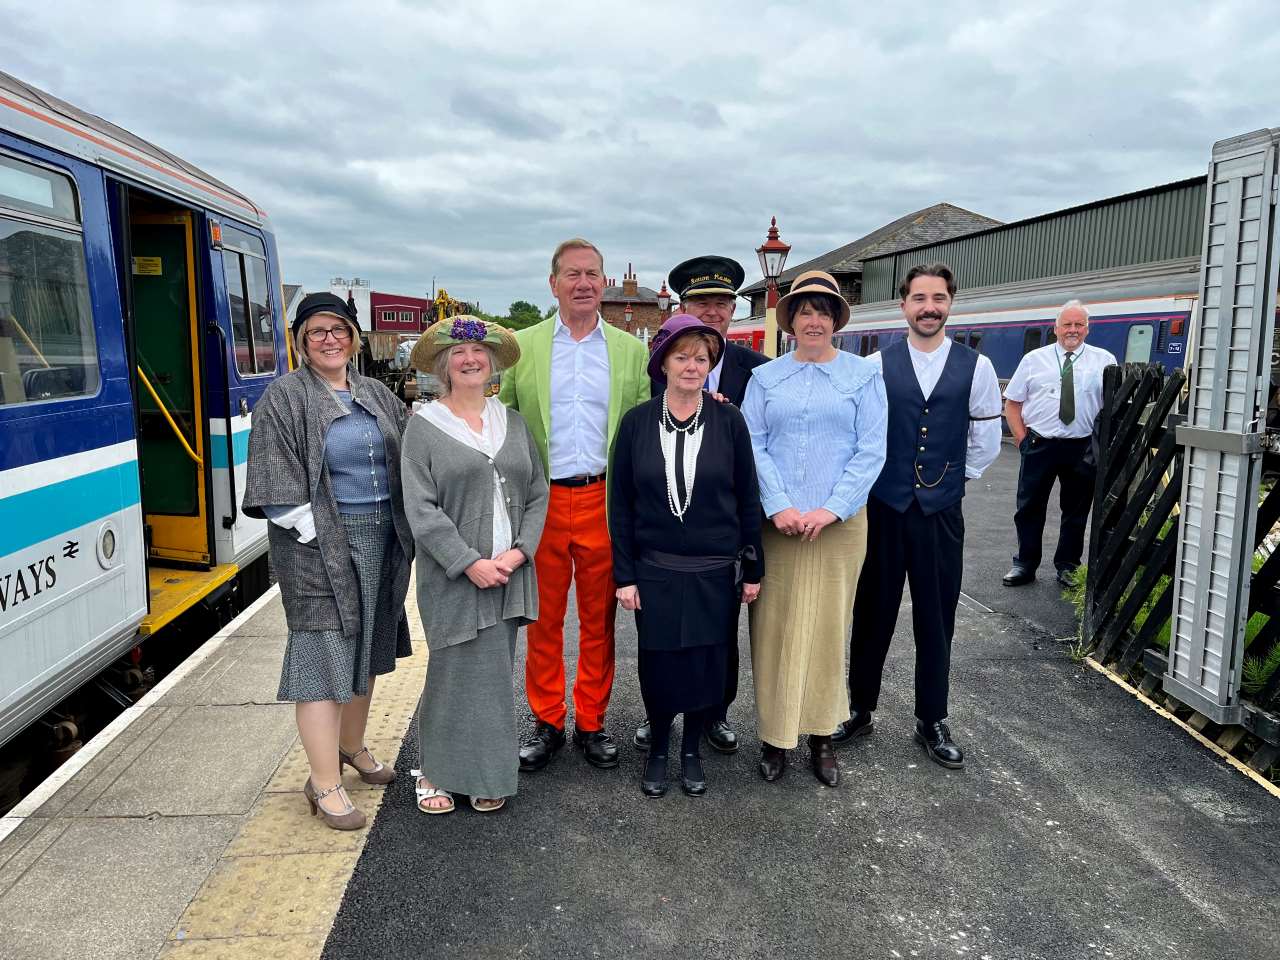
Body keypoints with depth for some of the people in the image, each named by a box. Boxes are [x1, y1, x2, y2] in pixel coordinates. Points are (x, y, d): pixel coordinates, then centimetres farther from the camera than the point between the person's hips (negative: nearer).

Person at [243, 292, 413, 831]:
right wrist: (318, 538, -16)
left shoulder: (378, 396, 11)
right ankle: (325, 783, 5)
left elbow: (409, 459, 14)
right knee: (325, 654, -3)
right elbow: (279, 487, -12)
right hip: (318, 543, -6)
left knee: (365, 646, 16)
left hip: (380, 540, 6)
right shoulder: (284, 398, -6)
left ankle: (351, 747, 35)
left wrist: (401, 534, 6)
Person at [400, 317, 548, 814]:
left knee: (495, 674, 10)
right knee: (454, 672, 1)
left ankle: (488, 776, 24)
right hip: (454, 576, -3)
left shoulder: (513, 422, 10)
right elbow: (421, 508, -9)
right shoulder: (425, 425, -2)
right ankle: (435, 771, 22)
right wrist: (470, 563, -15)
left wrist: (518, 552, -7)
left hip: (510, 572, 4)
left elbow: (537, 494, 7)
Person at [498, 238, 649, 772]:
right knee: (544, 621, 8)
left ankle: (591, 723, 24)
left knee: (599, 621, 9)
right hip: (542, 501, 0)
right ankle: (547, 723, 23)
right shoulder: (522, 346, 5)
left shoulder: (630, 350, 8)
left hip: (605, 501, 1)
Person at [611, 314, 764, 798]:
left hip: (716, 571, 0)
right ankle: (658, 749, 31)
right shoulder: (636, 421, -3)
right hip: (655, 570, 0)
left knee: (707, 665, 8)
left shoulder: (729, 421, -3)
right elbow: (620, 501, 0)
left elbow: (747, 498, 2)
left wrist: (752, 568, 1)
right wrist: (624, 574, -3)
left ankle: (691, 750, 31)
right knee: (658, 664, 7)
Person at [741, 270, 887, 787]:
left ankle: (821, 735, 20)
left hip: (839, 523, -1)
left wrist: (832, 510, -12)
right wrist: (778, 507, -12)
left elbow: (871, 450, -2)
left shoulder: (863, 373, 3)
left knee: (827, 626, 6)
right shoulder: (765, 377, 7)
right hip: (776, 522, 1)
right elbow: (752, 446, 1)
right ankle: (775, 734, 16)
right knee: (775, 626, 3)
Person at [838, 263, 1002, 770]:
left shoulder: (976, 366, 0)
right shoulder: (876, 364, -2)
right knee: (873, 614, 9)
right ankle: (860, 710, 25)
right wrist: (869, 478, 6)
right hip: (883, 508, 0)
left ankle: (932, 722, 25)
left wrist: (956, 476, 12)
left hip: (941, 512, 1)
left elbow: (986, 438, 10)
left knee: (936, 620, 10)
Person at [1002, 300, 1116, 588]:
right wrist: (1023, 439, -2)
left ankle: (1067, 567, 23)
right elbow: (1012, 403, 7)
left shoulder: (1104, 361, 4)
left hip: (1082, 449, 0)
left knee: (1076, 510, 10)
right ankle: (1025, 565, 16)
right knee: (1029, 508, 4)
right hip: (1039, 444, 0)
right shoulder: (1034, 359, 6)